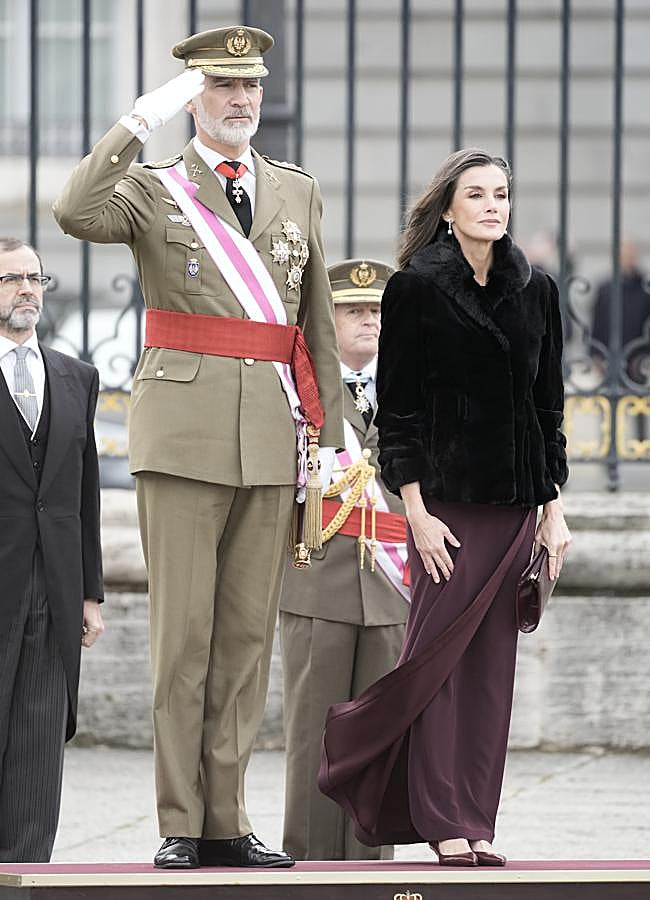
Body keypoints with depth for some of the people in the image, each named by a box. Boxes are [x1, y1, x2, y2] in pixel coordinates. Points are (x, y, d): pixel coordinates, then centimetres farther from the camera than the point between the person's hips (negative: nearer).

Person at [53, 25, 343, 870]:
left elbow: (319, 324, 17)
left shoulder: (298, 192, 16)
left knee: (248, 635, 5)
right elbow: (75, 213, -19)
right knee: (183, 633, -4)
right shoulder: (153, 189, 4)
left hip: (273, 439, 4)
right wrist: (142, 121, -18)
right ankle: (180, 825, 0)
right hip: (184, 434, -4)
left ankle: (226, 822, 9)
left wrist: (328, 436, 12)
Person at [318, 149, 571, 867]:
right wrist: (416, 512, -11)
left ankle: (475, 821, 7)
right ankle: (443, 821, 5)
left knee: (491, 667, 4)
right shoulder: (417, 288, -3)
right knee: (441, 655, -6)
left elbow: (549, 405, 14)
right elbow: (396, 410, -5)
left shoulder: (535, 292, 10)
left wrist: (553, 508, 8)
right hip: (448, 501, -4)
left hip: (516, 504, 4)